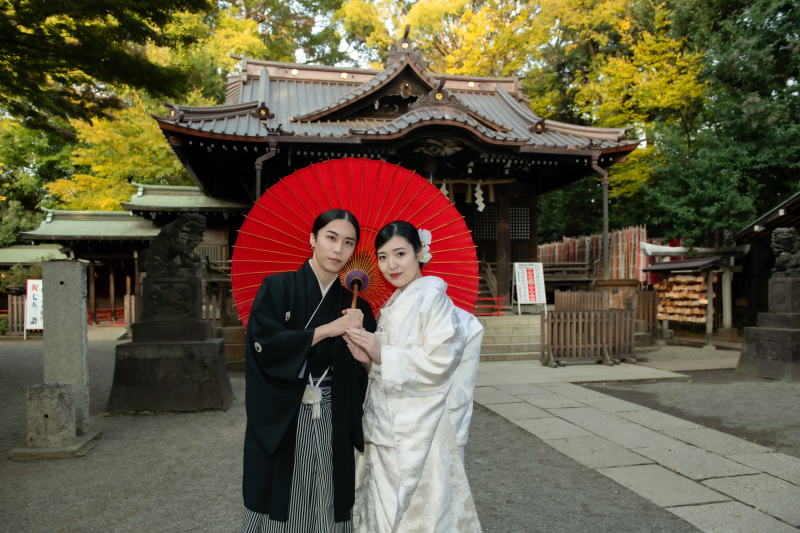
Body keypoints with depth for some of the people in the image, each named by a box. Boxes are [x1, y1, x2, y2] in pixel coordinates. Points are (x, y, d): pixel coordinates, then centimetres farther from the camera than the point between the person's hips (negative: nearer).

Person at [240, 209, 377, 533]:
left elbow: (363, 369, 5)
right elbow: (264, 344, -16)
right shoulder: (277, 288, -3)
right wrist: (327, 330, -15)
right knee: (280, 505, 7)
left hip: (332, 426, 3)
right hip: (280, 422, -2)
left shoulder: (352, 302, 6)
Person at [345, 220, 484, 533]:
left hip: (418, 432, -8)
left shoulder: (431, 296, -13)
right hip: (388, 430, 8)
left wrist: (382, 355, -21)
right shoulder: (393, 305, 14)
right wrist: (367, 357, -2)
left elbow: (439, 361, -22)